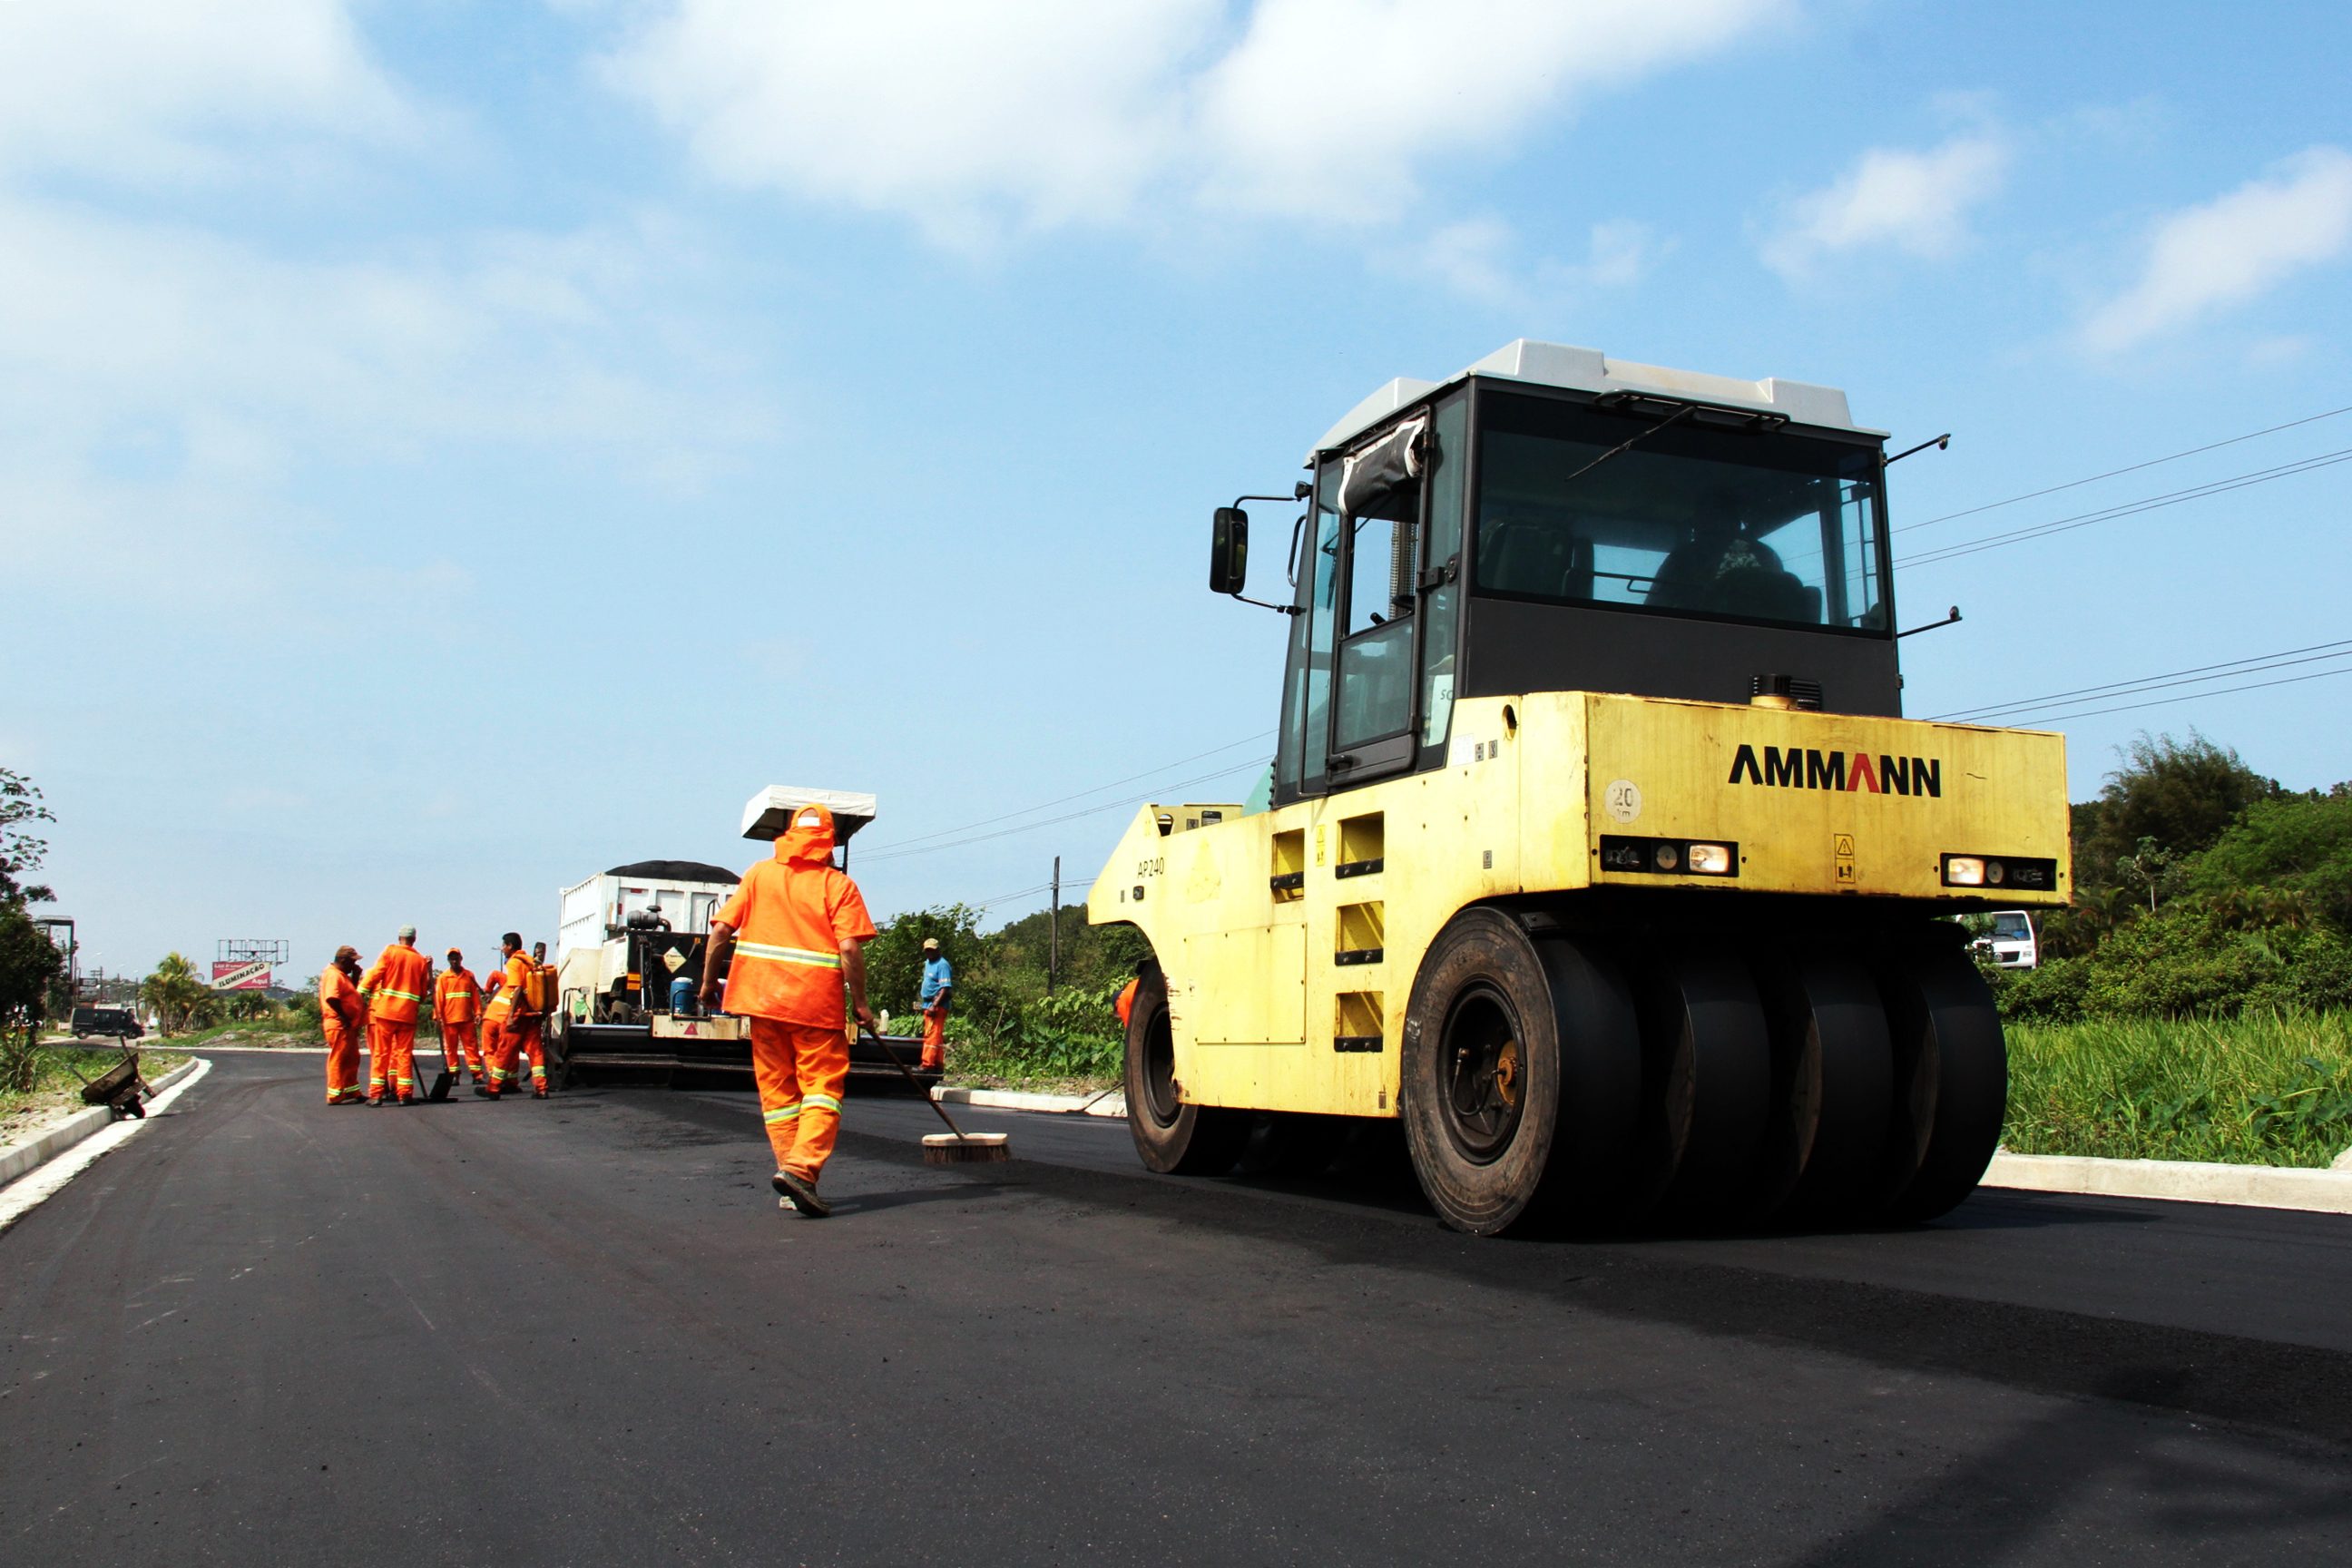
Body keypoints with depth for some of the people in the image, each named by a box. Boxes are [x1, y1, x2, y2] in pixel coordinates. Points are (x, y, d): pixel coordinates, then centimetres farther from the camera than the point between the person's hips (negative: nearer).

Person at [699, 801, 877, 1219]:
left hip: (761, 997, 4)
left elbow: (721, 930, 5)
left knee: (778, 1090, 13)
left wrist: (708, 981, 15)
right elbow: (849, 948, -11)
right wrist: (860, 1003, -4)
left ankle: (792, 1170, 13)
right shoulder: (837, 884, -2)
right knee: (822, 1086, -1)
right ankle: (801, 1168, -19)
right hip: (817, 1002, -4)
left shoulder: (758, 874, 9)